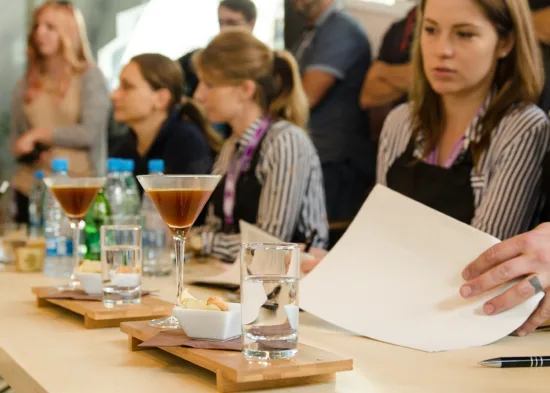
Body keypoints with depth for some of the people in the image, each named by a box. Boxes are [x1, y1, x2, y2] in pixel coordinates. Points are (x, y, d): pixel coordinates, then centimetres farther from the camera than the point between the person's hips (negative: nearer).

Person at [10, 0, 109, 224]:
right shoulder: (26, 84, 11)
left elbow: (89, 133, -10)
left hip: (78, 190, -4)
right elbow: (16, 140, 14)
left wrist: (39, 135, -9)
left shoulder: (90, 77, -2)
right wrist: (27, 151, -8)